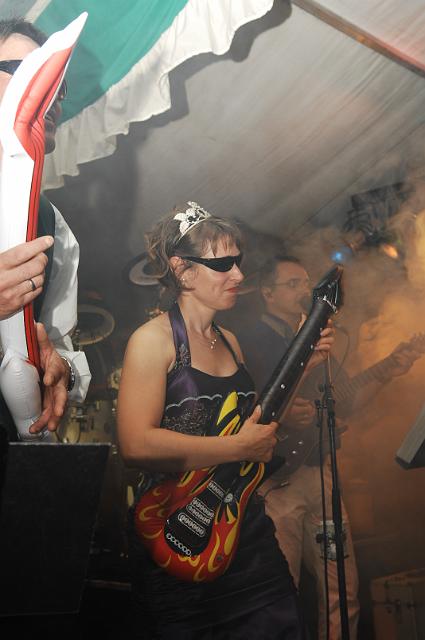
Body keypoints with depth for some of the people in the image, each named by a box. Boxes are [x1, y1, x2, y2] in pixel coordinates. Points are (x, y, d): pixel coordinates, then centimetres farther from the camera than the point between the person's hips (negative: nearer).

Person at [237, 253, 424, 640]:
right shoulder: (247, 344, -4)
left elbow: (346, 402, 16)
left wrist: (384, 372, 4)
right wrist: (278, 415, -25)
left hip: (319, 474, 6)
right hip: (273, 480, -6)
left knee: (344, 591, 10)